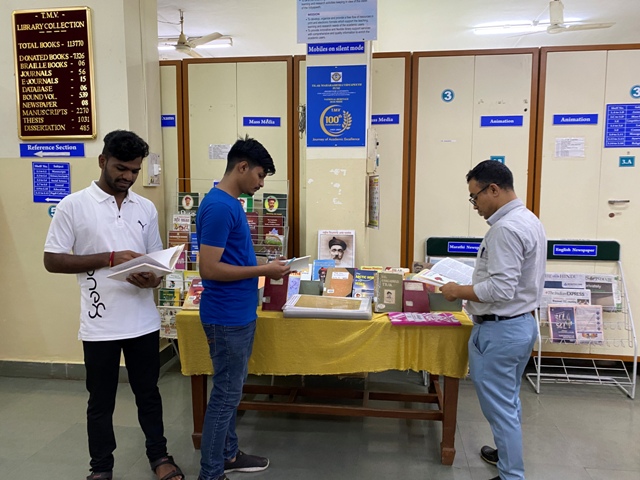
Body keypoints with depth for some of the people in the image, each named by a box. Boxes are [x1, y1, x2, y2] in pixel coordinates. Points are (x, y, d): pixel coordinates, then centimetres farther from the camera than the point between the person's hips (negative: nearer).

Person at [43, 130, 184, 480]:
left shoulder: (146, 208, 5)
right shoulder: (73, 205, -6)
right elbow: (52, 260, -7)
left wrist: (154, 277, -12)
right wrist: (110, 258, -18)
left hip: (144, 322, 3)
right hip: (100, 325, -3)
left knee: (148, 393, 17)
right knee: (101, 401, 14)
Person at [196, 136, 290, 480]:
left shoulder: (230, 203, 10)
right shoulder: (219, 207, -21)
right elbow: (209, 269, -25)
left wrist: (262, 266, 7)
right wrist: (263, 271, -19)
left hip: (239, 313, 10)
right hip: (227, 317, -10)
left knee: (231, 390, 20)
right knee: (226, 394, 3)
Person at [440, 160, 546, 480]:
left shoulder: (506, 228, -23)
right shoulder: (529, 219, 9)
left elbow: (501, 288, -28)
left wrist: (458, 291, -15)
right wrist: (474, 284, 14)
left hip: (500, 330, -11)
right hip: (522, 322, 11)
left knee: (499, 406, 3)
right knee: (509, 402, 25)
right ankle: (509, 453, 42)